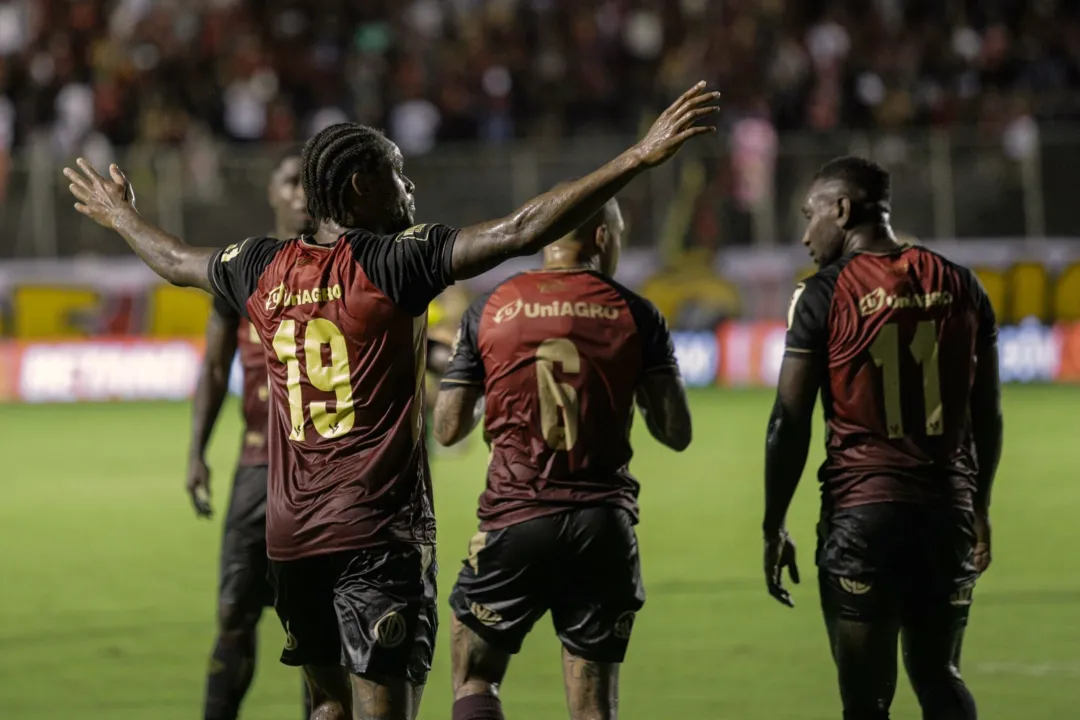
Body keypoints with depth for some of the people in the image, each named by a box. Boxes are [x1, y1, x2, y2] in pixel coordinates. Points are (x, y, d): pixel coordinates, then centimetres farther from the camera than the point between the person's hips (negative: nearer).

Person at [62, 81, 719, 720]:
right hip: (380, 529, -6)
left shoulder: (264, 270, 8)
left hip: (289, 537, 6)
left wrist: (119, 215, 51)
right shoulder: (393, 262, -10)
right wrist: (639, 159, -19)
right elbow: (523, 231, -18)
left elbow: (176, 261, 29)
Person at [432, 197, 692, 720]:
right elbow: (676, 432, -1)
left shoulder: (490, 310, 2)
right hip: (604, 520, 1)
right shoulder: (636, 315, 1)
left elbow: (448, 429, 3)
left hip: (514, 517, -1)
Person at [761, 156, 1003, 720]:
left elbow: (790, 423, -7)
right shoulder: (961, 287, 7)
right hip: (947, 508, 4)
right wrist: (979, 507, 25)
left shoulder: (824, 295, -5)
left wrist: (774, 527, 2)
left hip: (862, 511, -4)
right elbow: (988, 416, 13)